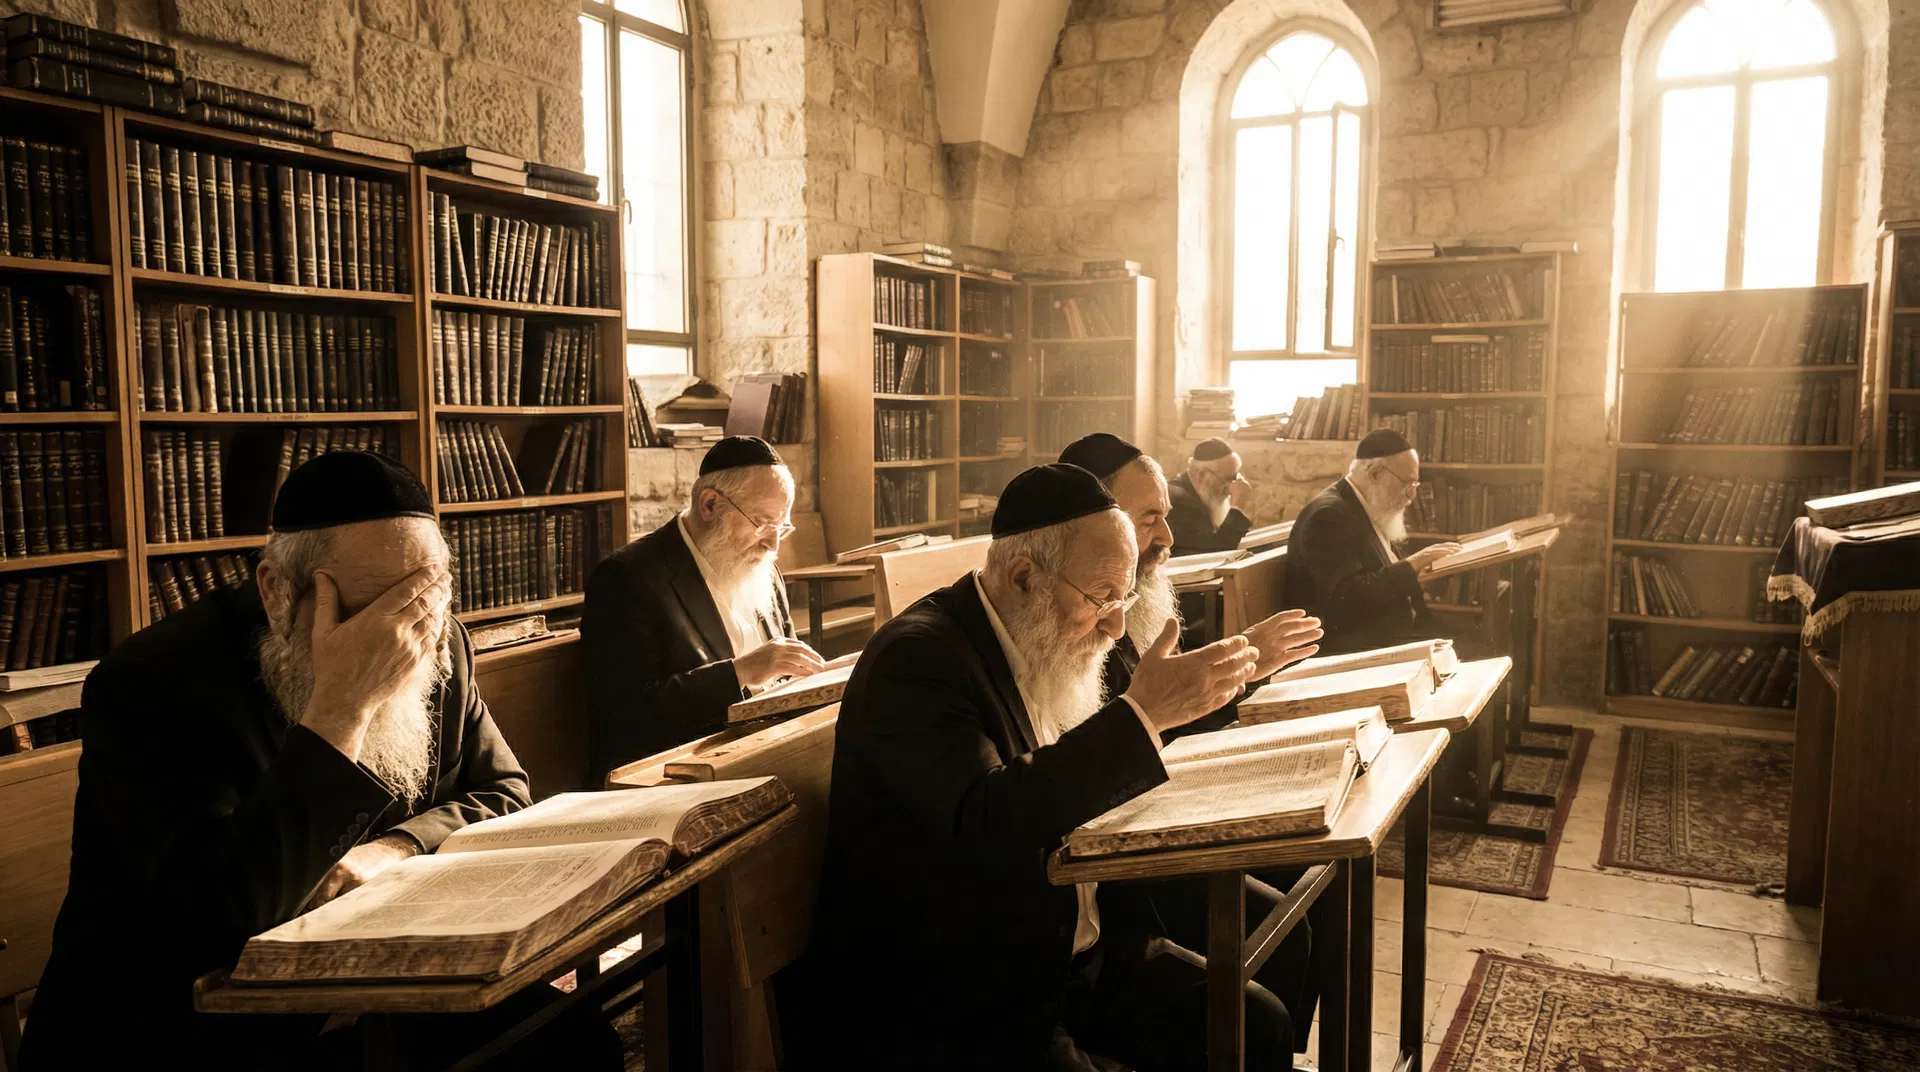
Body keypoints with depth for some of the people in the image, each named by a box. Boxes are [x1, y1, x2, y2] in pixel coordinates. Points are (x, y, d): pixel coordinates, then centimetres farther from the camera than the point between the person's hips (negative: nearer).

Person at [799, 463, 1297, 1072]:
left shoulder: (1045, 646, 6)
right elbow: (986, 823, -32)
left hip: (1072, 949, 8)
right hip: (949, 1002, -8)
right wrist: (1141, 713, -31)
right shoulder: (916, 657, -19)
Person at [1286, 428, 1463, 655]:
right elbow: (1346, 598, -25)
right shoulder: (1329, 515, -16)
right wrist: (1411, 566, -21)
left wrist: (1415, 569, -1)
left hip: (1393, 632, 9)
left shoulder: (1369, 509, 14)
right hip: (1355, 648, -9)